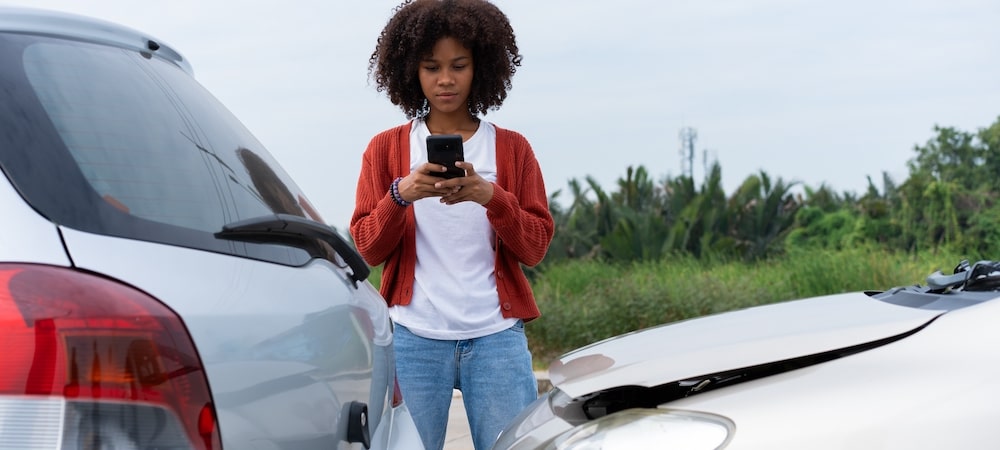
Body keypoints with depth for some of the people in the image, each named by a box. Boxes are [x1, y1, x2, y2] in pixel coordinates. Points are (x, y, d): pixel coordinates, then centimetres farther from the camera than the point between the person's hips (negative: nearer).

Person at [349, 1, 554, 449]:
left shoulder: (512, 148, 8)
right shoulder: (386, 148, 8)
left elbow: (535, 247, 3)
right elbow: (367, 248, 3)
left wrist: (491, 197, -15)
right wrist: (401, 194, -15)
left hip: (496, 336, 0)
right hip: (415, 338, 0)